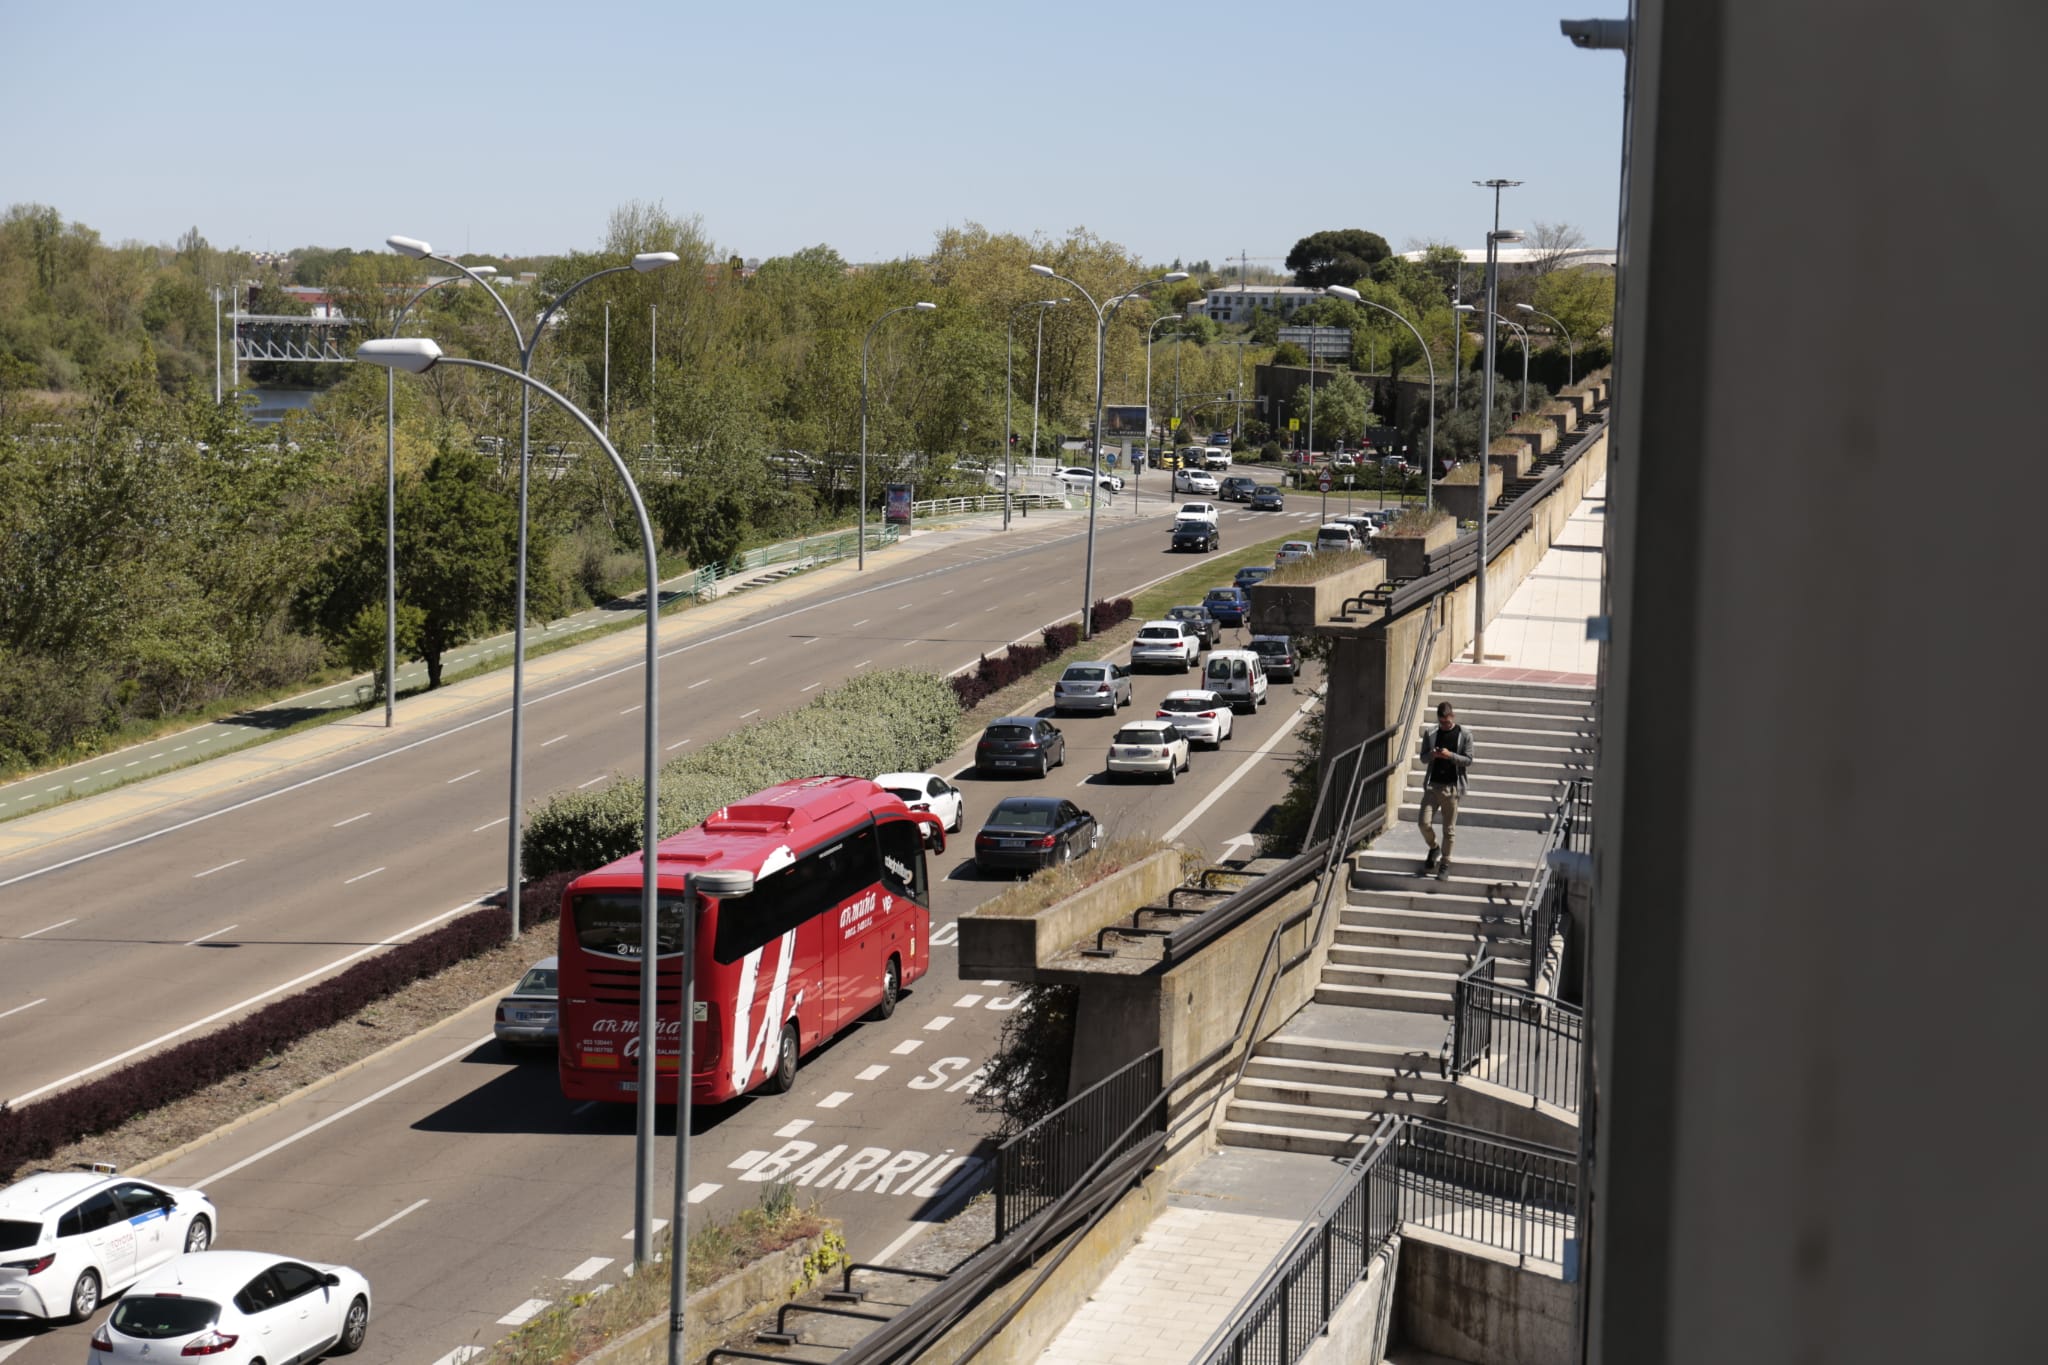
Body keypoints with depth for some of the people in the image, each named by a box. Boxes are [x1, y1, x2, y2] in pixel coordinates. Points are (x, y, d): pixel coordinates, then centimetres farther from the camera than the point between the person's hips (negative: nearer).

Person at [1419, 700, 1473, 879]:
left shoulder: (1464, 736, -1)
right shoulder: (1430, 735, 6)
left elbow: (1468, 760, -3)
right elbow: (1423, 758, 10)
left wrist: (1450, 755, -19)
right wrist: (1432, 755, -13)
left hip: (1452, 786, -2)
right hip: (1432, 785, 2)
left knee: (1449, 828, 1)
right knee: (1423, 822, -6)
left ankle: (1445, 863, 12)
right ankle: (1434, 849, 23)